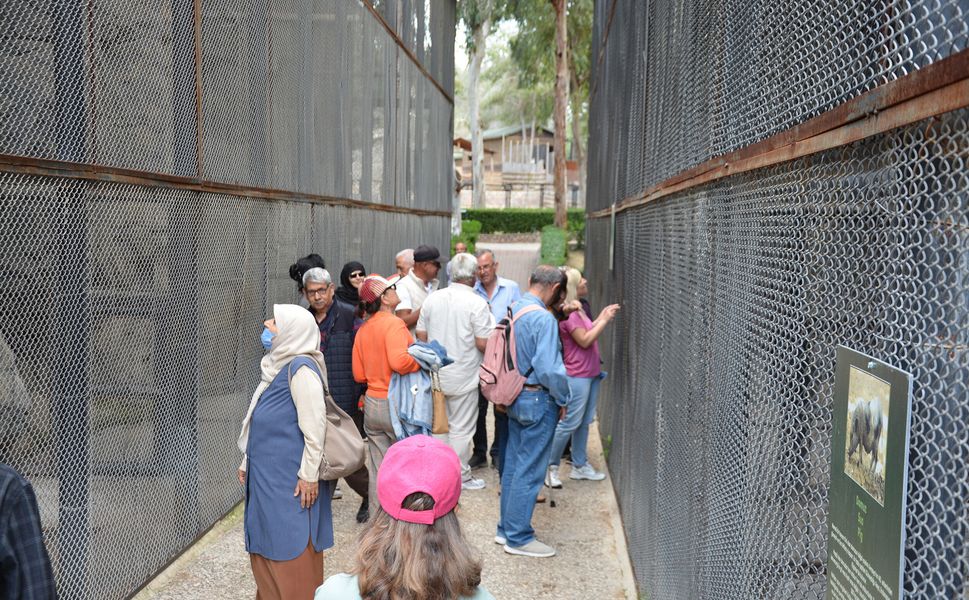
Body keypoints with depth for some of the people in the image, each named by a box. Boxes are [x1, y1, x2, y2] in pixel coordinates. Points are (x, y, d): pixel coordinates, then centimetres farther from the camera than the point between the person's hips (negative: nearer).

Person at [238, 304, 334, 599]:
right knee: (266, 546, 15)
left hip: (290, 480, -9)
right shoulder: (278, 364, 13)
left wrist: (309, 475, -18)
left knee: (291, 551, -1)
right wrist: (248, 461, 22)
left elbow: (314, 425, -19)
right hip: (267, 474, 9)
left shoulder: (301, 367, -16)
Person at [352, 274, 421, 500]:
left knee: (377, 471, 13)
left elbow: (359, 375, 9)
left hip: (371, 405, 7)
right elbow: (399, 361, -30)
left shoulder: (362, 330, 7)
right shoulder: (394, 323, -14)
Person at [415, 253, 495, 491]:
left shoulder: (432, 299, 0)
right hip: (463, 377, -5)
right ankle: (461, 477, 16)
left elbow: (421, 335, 4)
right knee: (461, 429, 7)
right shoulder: (477, 303, -16)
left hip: (435, 375, 5)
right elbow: (483, 343, -18)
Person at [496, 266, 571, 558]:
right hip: (538, 400, -9)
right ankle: (518, 537, 8)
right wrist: (563, 400, -7)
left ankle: (506, 528, 28)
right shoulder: (543, 319, -20)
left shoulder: (511, 311, 5)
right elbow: (549, 368, -23)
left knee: (513, 465, 17)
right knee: (529, 471, 0)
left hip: (514, 397, 9)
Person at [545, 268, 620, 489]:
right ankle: (550, 466, 4)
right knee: (570, 422, -5)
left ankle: (580, 465, 24)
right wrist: (605, 320, -13)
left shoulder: (576, 309, 13)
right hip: (577, 375, -10)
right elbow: (585, 340, -19)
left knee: (584, 421, 15)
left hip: (590, 373, 10)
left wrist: (602, 317, 8)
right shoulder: (567, 313, -18)